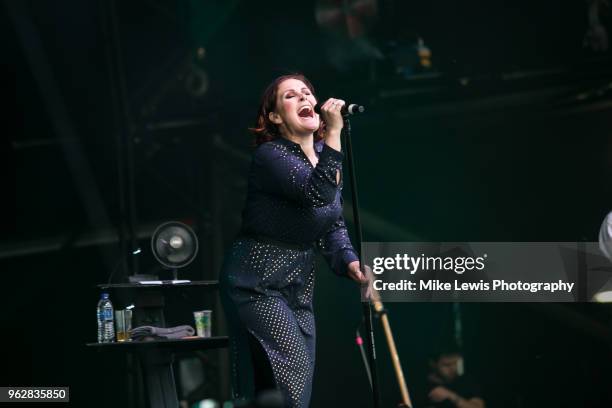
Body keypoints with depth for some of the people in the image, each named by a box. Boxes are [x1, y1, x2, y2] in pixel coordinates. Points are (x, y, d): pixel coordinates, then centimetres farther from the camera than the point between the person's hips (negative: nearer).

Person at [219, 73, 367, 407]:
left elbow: (333, 224, 10)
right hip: (257, 281, -8)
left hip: (298, 286, 8)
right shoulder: (270, 155, -16)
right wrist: (334, 134, -36)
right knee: (292, 369, -16)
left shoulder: (323, 155, 9)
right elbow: (318, 194, -33)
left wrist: (348, 262, -8)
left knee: (301, 381, 8)